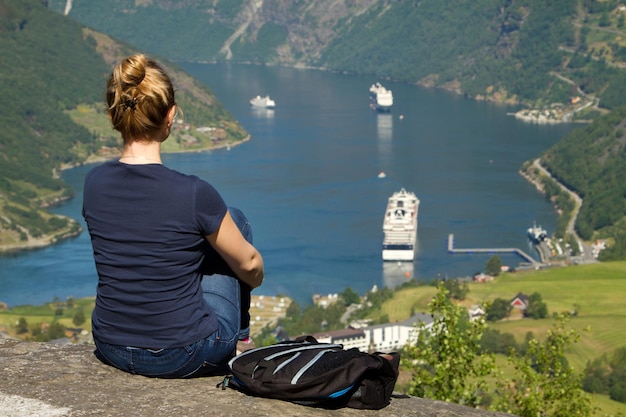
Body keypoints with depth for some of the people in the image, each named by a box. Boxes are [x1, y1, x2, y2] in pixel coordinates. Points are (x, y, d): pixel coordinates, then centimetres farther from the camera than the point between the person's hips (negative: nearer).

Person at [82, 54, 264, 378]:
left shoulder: (94, 184, -8)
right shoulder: (193, 194, -22)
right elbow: (249, 265, -3)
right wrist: (255, 277, 21)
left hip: (111, 350, 5)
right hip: (183, 358, -4)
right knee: (235, 220, 16)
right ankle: (238, 342, 32)